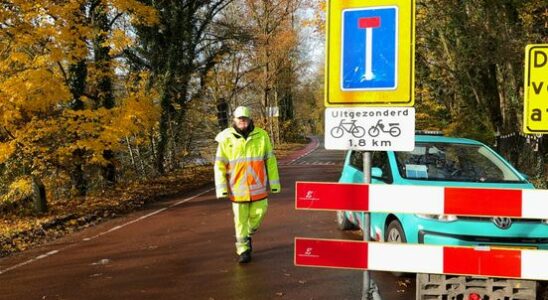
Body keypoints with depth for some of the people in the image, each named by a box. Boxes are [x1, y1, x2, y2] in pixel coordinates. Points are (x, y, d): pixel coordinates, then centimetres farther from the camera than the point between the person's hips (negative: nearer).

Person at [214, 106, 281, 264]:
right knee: (240, 219, 6)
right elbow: (219, 164, -1)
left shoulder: (261, 135, -2)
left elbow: (270, 160, 3)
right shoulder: (226, 138, -5)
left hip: (258, 186, 1)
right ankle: (243, 249, 21)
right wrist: (221, 188, -6)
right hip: (237, 186, -1)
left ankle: (248, 234, 37)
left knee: (258, 212, 7)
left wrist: (274, 183, 4)